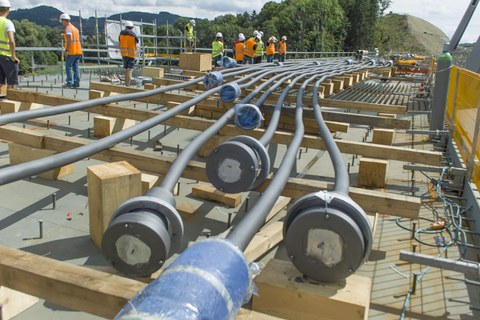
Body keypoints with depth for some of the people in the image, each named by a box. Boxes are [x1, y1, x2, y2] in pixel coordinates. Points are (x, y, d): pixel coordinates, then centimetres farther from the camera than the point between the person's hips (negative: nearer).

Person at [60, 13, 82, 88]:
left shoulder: (68, 28, -9)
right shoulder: (75, 28, 17)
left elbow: (70, 40, -19)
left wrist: (66, 50, -18)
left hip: (71, 52, -8)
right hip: (78, 51, 8)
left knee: (69, 67, -1)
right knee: (76, 67, 7)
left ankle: (69, 83, -2)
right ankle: (76, 83, 6)